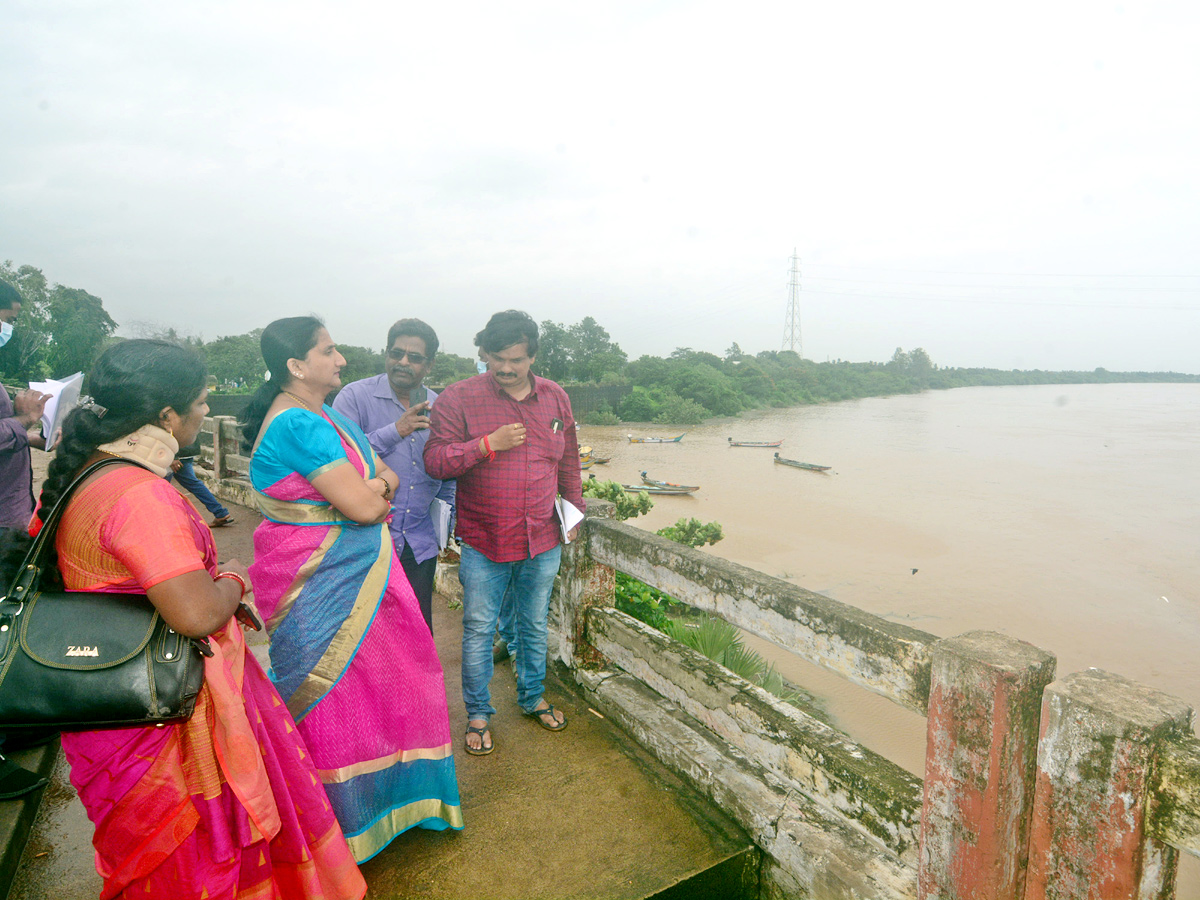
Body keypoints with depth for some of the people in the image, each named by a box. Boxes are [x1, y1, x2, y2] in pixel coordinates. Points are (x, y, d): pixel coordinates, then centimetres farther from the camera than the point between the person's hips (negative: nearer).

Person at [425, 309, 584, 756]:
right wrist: (488, 444, -23)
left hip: (542, 540, 3)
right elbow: (435, 461, -13)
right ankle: (478, 714, 29)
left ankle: (532, 697, 41)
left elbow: (568, 462, 13)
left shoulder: (555, 398, 3)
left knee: (535, 626, 19)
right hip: (483, 543, -3)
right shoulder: (458, 398, -10)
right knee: (478, 631, 9)